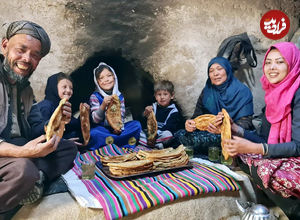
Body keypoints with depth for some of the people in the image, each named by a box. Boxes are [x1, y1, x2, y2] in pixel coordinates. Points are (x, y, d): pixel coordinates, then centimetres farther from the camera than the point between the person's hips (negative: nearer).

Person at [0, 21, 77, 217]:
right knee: (23, 168, -35)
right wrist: (22, 152, -32)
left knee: (69, 148, 3)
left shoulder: (26, 89, 12)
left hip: (19, 148, 8)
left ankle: (37, 179, -20)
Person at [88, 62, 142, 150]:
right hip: (102, 129, -3)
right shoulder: (95, 96, -6)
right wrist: (103, 105, -30)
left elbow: (121, 116, 3)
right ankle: (127, 140, -26)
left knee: (137, 124, -15)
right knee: (93, 133, -36)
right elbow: (95, 120, -13)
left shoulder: (119, 96, 5)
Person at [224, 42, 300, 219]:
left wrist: (253, 148, -32)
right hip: (283, 158, 8)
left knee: (262, 168, -27)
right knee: (242, 156, -2)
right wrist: (235, 129, -7)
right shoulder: (274, 95, 6)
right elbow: (265, 139, 7)